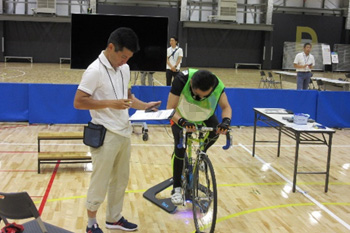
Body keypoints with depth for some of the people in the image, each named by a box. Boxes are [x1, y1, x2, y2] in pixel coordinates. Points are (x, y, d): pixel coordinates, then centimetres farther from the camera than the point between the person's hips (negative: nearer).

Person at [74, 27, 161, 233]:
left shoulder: (125, 69, 8)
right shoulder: (95, 70, -16)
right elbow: (79, 102, -17)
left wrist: (144, 105, 1)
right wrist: (110, 103, -24)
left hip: (124, 133, 8)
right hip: (105, 136, -7)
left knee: (121, 179, 17)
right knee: (100, 182, 4)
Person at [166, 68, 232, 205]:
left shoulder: (217, 85, -32)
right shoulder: (182, 80, -39)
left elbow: (226, 107, -19)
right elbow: (170, 109, -34)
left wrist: (226, 121, -40)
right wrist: (182, 122, -52)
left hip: (204, 116, 3)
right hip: (181, 117, -3)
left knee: (214, 133, -23)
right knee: (180, 149, -16)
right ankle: (176, 188, -1)